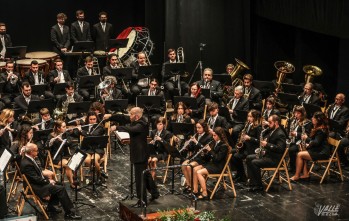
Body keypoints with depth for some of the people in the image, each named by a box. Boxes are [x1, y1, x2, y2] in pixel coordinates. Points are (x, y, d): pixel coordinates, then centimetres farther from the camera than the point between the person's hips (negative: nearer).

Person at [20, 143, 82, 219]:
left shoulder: (29, 159, 7)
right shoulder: (26, 164, -25)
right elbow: (36, 179, -24)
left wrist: (48, 180, 4)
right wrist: (48, 181, -11)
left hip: (39, 183, 11)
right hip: (35, 187, -11)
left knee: (58, 184, 15)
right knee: (61, 189, -16)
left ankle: (50, 206, 19)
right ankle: (69, 213, -14)